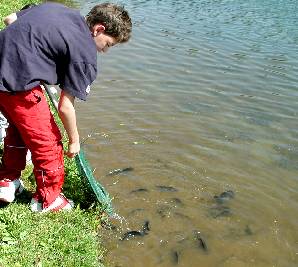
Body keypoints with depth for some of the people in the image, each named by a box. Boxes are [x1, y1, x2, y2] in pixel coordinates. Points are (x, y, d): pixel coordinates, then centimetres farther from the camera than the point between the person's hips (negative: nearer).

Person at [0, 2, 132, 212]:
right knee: (47, 142, 8)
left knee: (20, 125, 29)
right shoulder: (85, 53, -8)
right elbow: (65, 107, -5)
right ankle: (47, 200, 26)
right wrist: (74, 141, 10)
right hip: (17, 82, -9)